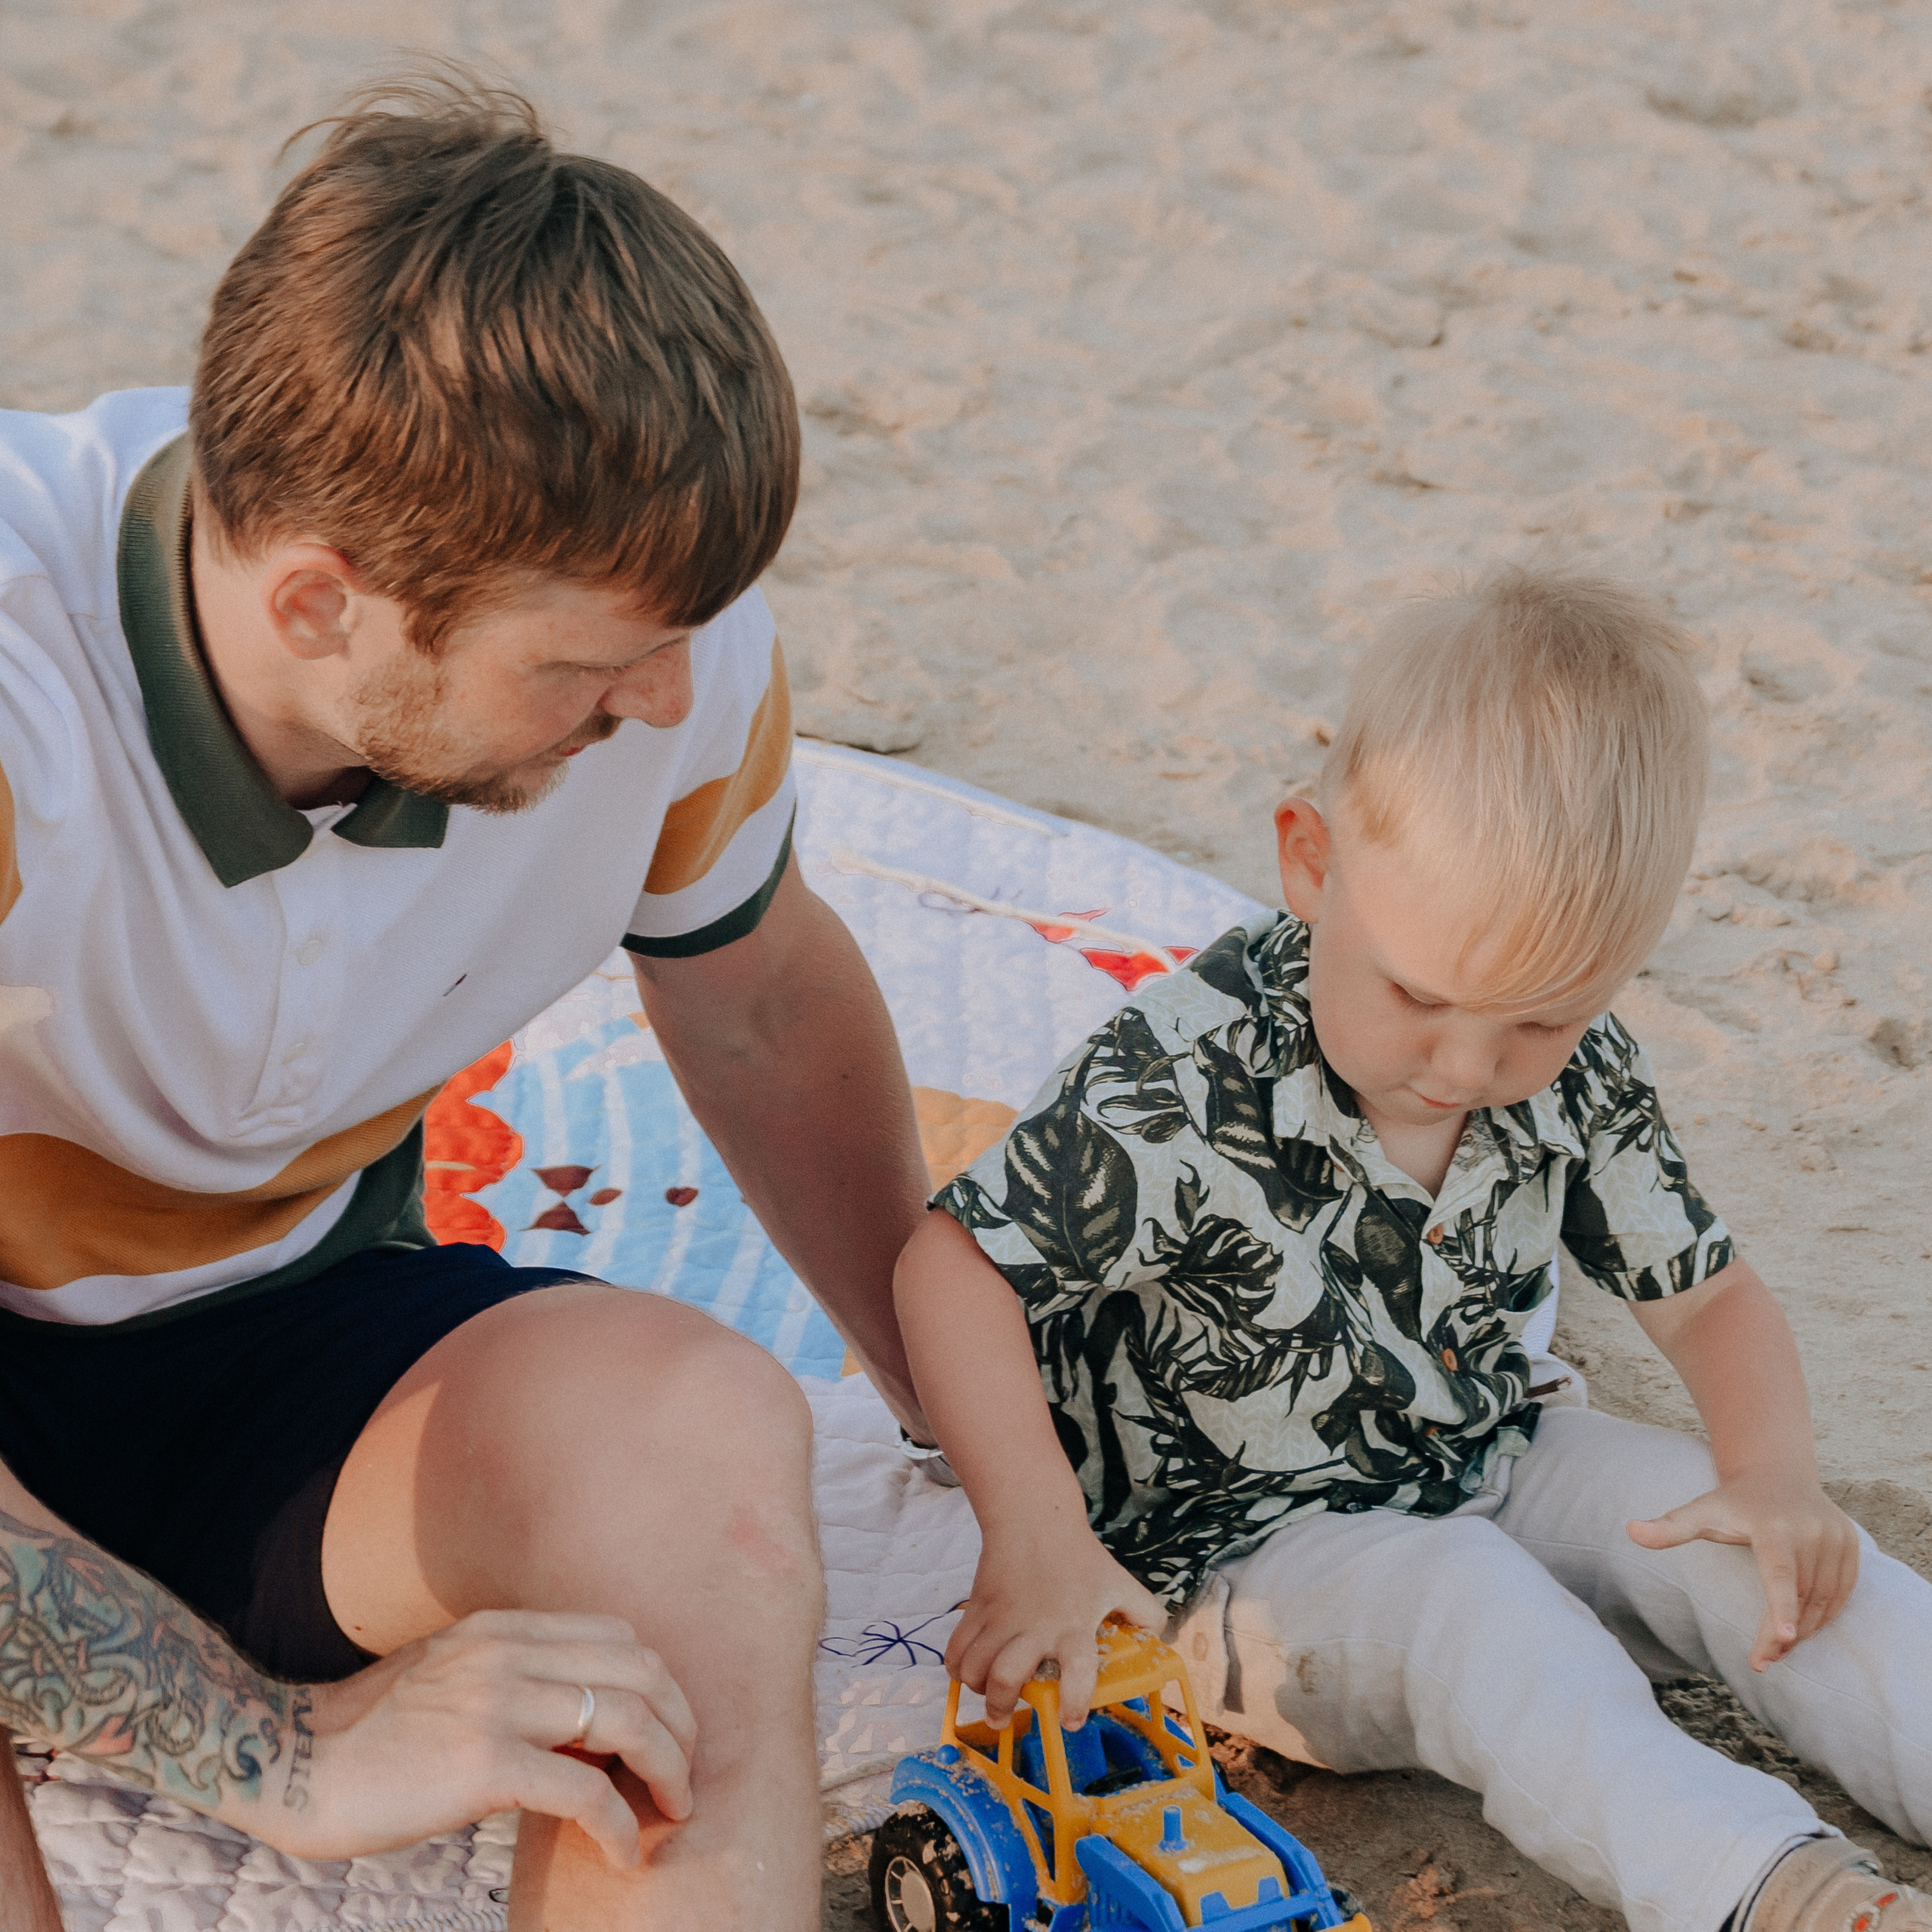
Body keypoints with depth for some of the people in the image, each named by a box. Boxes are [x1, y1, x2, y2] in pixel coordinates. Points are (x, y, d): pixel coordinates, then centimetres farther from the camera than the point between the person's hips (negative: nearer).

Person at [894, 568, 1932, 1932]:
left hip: (1499, 1474, 6)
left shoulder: (1576, 1074, -8)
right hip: (1243, 1549, -6)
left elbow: (1706, 1295, 4)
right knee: (1465, 1608, -33)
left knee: (1742, 1548, -16)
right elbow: (955, 1266, -21)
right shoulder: (1191, 1086, -25)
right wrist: (1038, 1543, -32)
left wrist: (1777, 1472, -17)